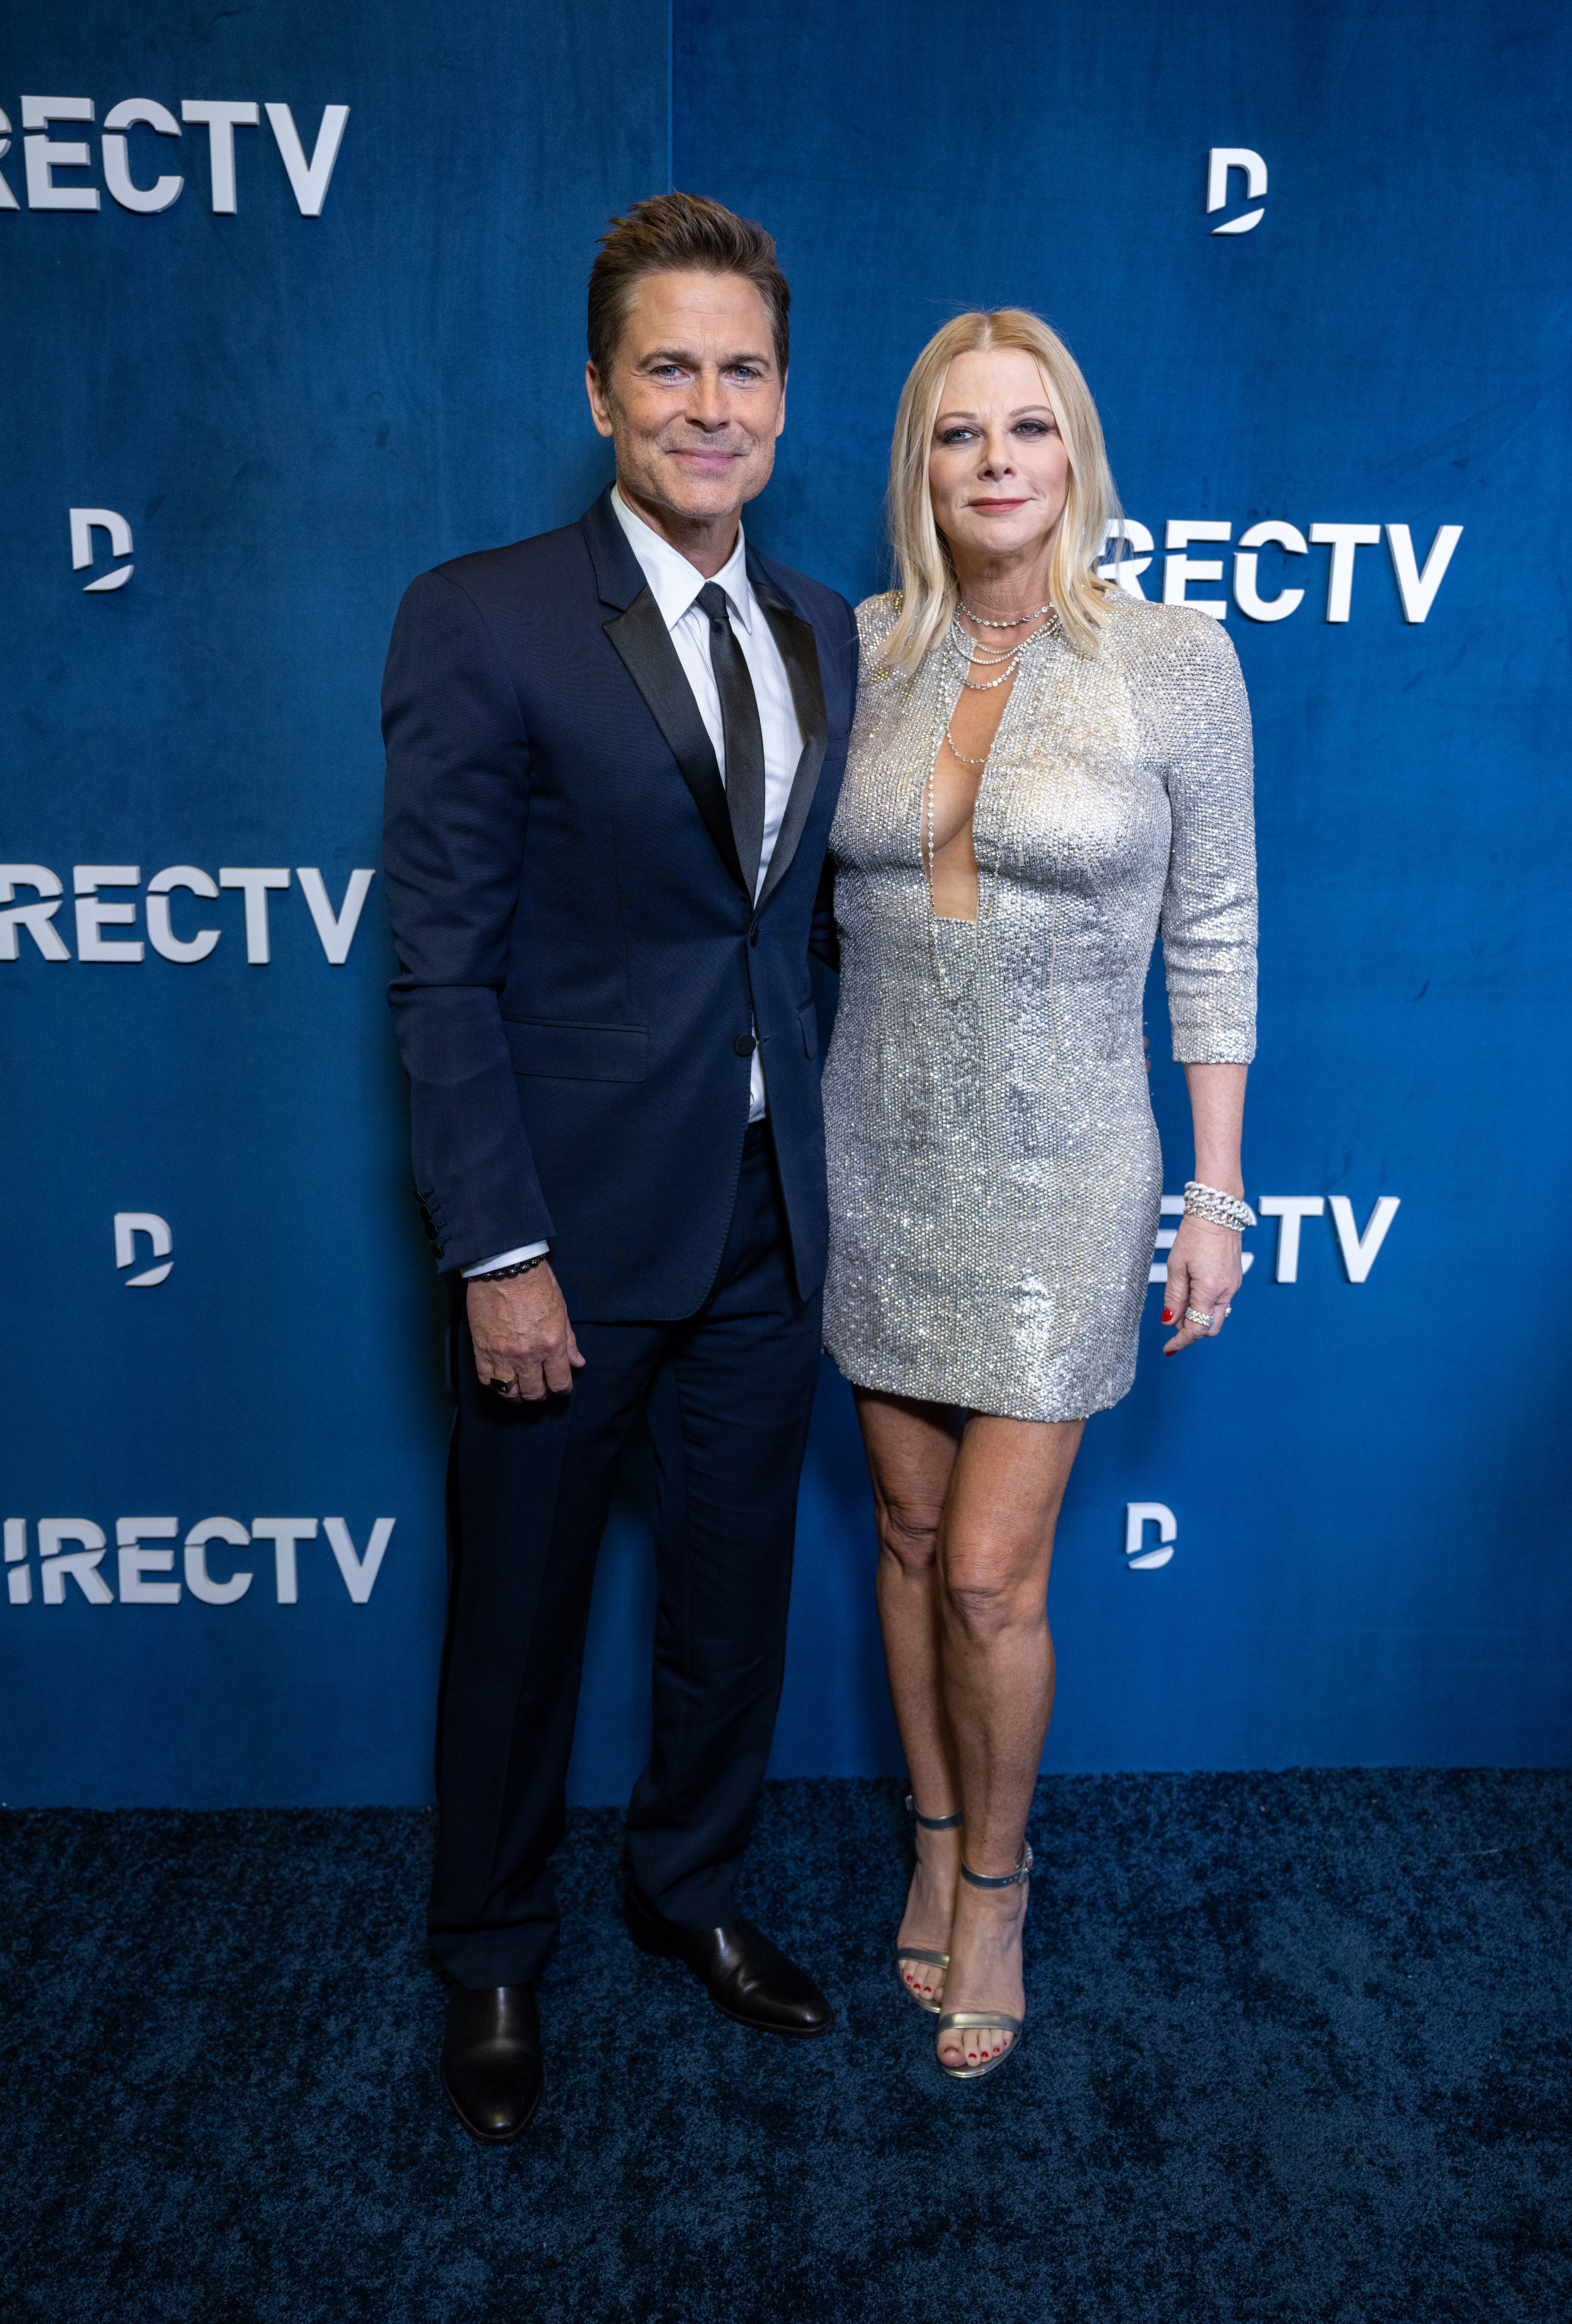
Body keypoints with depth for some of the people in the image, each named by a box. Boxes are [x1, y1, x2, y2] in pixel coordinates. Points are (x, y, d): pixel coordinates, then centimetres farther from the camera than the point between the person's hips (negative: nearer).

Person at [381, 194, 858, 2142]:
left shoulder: (825, 634, 8)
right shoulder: (480, 623, -9)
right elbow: (441, 969, -12)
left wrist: (839, 1175, 6)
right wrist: (497, 1253, -15)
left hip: (770, 1216, 5)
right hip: (572, 1223, -5)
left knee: (736, 1594, 19)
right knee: (520, 1615, 12)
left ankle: (691, 1891, 44)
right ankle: (491, 1962, 37)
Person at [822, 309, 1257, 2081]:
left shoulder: (1176, 659, -6)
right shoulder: (856, 652, 2)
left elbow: (1213, 938, -3)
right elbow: (810, 897, 8)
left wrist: (1217, 1191, -4)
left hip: (1055, 1174, -3)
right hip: (877, 1158, 3)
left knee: (990, 1574, 0)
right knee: (909, 1536, 15)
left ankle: (995, 1880, 29)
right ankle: (938, 1834, 38)